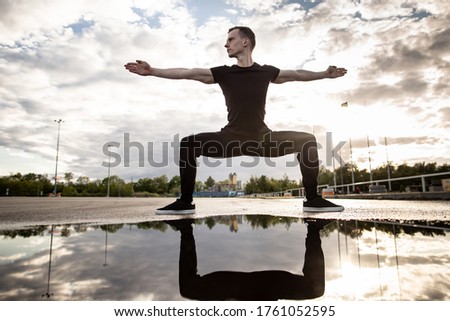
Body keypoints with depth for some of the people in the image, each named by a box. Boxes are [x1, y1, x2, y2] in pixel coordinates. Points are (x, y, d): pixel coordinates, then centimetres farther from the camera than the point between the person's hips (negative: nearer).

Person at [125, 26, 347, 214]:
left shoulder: (266, 72, 6)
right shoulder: (223, 73, 3)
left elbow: (297, 75, 20)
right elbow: (186, 73, -2)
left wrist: (325, 74, 19)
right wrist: (152, 71, -7)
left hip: (263, 138, 1)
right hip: (231, 139, 0)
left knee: (306, 141, -12)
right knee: (189, 144, -18)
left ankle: (312, 200, -3)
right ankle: (185, 202, -7)